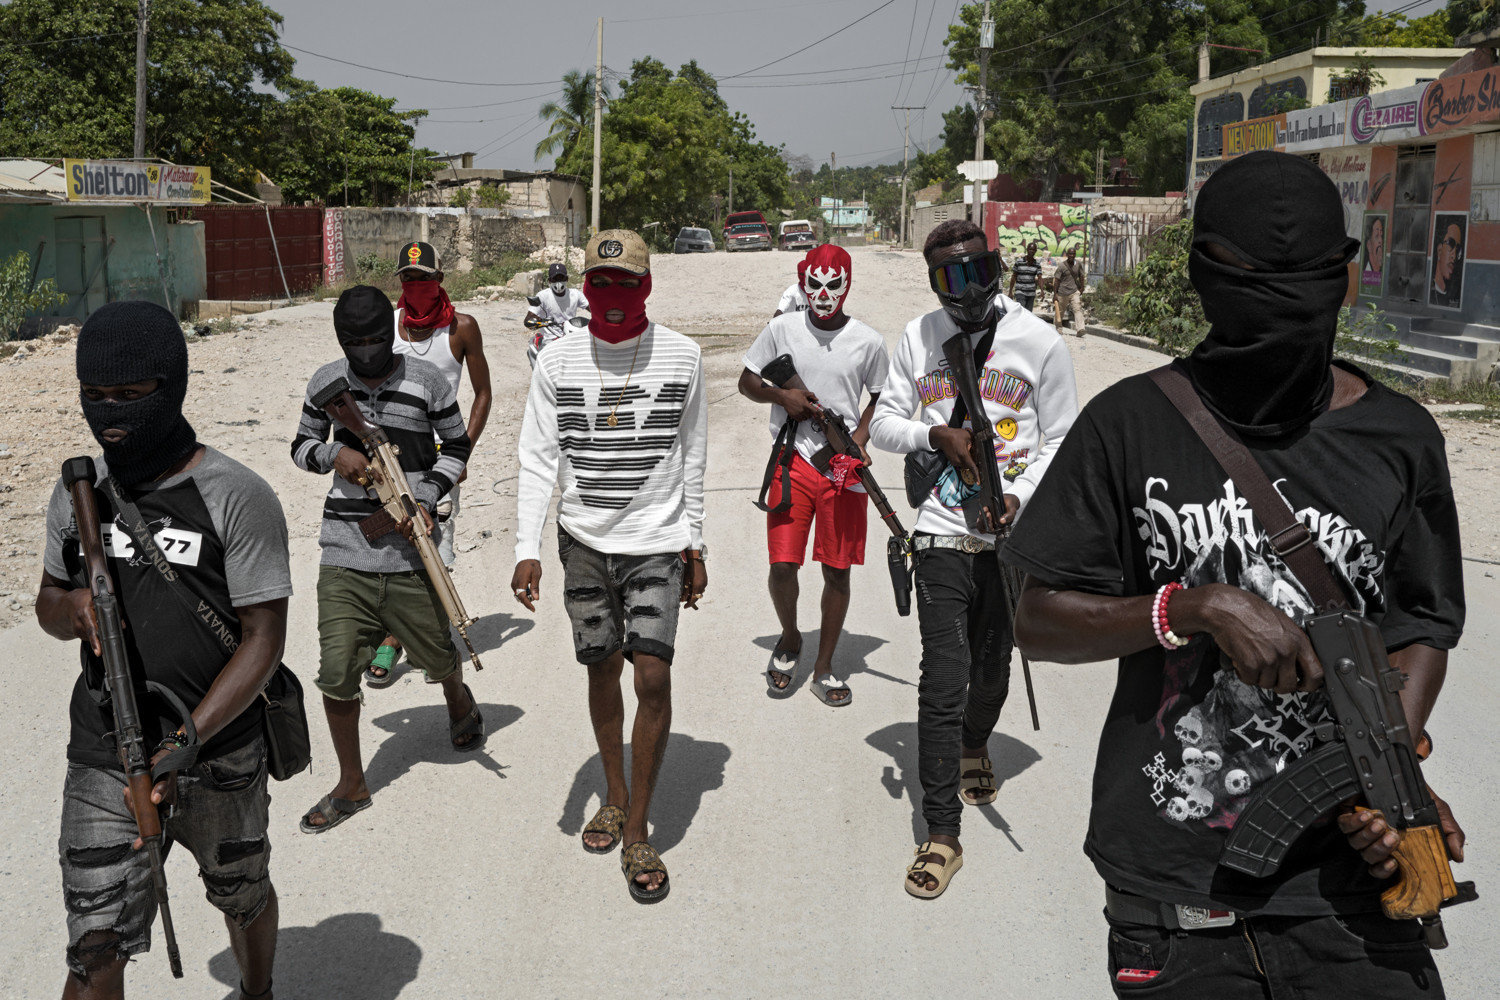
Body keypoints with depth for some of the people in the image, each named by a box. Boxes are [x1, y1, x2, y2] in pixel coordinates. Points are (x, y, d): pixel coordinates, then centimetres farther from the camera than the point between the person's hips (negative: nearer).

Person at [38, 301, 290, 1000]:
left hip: (218, 759, -2)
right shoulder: (77, 493, 2)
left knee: (241, 896, 22)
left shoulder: (236, 498, -13)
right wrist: (74, 608, -11)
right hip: (102, 761, 2)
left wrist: (185, 744, -24)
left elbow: (263, 639, -14)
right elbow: (48, 603, 15)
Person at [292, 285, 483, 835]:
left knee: (437, 658, 13)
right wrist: (334, 453, -8)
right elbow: (301, 445, 15)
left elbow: (457, 447, 6)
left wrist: (427, 500, -10)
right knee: (336, 672, -3)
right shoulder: (326, 381, 4)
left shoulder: (426, 380, -3)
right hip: (344, 553, 2)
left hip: (410, 555, -1)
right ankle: (351, 785, 16)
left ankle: (459, 699, 52)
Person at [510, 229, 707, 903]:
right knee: (602, 670, 12)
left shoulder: (681, 357, -2)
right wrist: (527, 549, -11)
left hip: (657, 543, -1)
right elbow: (538, 460, -2)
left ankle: (637, 833, 2)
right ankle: (614, 794, 34)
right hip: (585, 542, 2)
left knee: (652, 677, -10)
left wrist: (695, 545, 6)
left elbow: (692, 460, 6)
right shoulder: (557, 361, -1)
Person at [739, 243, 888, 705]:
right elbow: (746, 382, 11)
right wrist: (781, 395, -9)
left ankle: (824, 669, 19)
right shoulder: (781, 329, 2)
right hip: (793, 459, 0)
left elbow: (882, 398, 14)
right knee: (782, 566, -5)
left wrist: (860, 437, -4)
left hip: (845, 467, 0)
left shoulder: (868, 341, 2)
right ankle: (789, 639, 26)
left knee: (837, 570, 4)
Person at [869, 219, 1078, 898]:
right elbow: (883, 422, 9)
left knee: (991, 668, 17)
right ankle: (941, 834, 1)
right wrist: (936, 434, -12)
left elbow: (1061, 441, 0)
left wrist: (1018, 499, -16)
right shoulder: (918, 338, 3)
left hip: (1015, 537, 0)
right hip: (943, 534, 0)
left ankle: (974, 746, 51)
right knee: (943, 679, -7)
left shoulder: (1039, 343, -3)